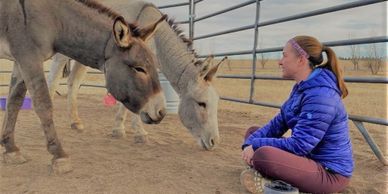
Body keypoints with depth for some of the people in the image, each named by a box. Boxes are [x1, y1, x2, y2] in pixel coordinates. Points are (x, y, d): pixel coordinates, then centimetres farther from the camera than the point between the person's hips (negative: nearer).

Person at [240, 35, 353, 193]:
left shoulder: (321, 95, -26)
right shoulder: (301, 87, 5)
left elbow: (298, 146, -26)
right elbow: (278, 123, 6)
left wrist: (257, 145, -17)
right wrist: (250, 142, -9)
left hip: (329, 172, -10)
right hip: (309, 156, 10)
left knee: (263, 155, -35)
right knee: (253, 132, 11)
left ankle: (274, 180, -4)